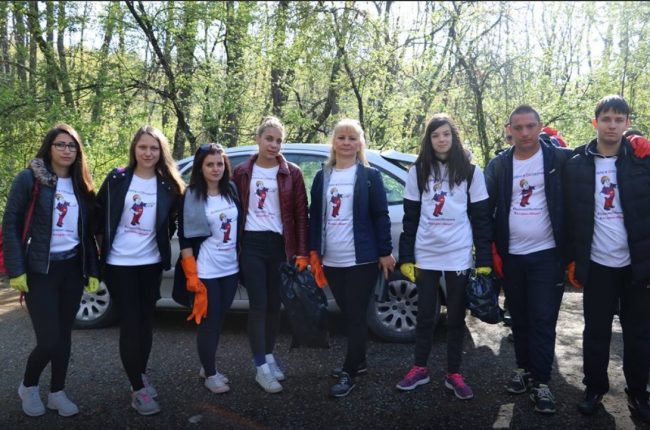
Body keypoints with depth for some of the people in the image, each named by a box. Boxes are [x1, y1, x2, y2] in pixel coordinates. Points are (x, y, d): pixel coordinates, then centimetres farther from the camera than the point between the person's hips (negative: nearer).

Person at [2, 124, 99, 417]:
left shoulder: (81, 185, 9)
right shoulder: (29, 178, -6)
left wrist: (93, 271, 7)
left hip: (73, 269, 5)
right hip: (40, 270, -4)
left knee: (64, 334, 10)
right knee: (48, 339, -6)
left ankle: (57, 393, 26)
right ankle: (28, 386, 23)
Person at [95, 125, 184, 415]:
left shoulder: (169, 185, 0)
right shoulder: (117, 179, -4)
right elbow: (98, 214, 4)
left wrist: (161, 242, 3)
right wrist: (102, 245, 3)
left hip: (151, 263, 2)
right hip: (118, 263, -2)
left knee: (146, 321, 12)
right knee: (129, 323, -3)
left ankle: (141, 374, 32)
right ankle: (138, 389, 7)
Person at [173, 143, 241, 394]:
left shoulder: (232, 190, 4)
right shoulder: (191, 196, -9)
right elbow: (185, 237, -10)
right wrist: (191, 275, -14)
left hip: (230, 268, 5)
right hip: (206, 271, -5)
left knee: (219, 320, 15)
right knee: (209, 322, 3)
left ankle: (207, 366, 32)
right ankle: (210, 374, 20)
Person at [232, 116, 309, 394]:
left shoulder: (291, 173, 2)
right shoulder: (242, 172, 4)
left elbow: (300, 214, 0)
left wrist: (301, 252, -5)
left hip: (280, 244, 1)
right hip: (251, 244, -1)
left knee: (274, 304, 11)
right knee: (258, 305, -2)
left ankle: (269, 355, 28)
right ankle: (261, 366, 5)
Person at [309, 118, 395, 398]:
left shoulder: (370, 176, 0)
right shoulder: (322, 177, 11)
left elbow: (381, 216, -3)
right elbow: (314, 216, 12)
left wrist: (385, 252, -6)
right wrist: (313, 252, 7)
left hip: (362, 259, -4)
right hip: (332, 260, 4)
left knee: (356, 316, 0)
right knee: (348, 314, 15)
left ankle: (349, 373, 8)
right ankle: (358, 361, 30)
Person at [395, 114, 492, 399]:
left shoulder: (471, 171, 1)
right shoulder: (418, 171, 4)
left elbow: (481, 218, 0)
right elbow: (410, 216, 5)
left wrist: (484, 260, -5)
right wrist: (406, 257, 1)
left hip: (459, 255, -1)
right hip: (426, 254, 1)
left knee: (456, 316, 8)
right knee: (424, 313, 10)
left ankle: (454, 374, 21)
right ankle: (420, 369, 24)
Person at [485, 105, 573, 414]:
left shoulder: (560, 159, -5)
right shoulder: (499, 165, 2)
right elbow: (485, 208, 5)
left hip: (547, 255, -2)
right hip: (511, 256, 3)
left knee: (543, 320, 0)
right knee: (519, 318, 14)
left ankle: (541, 383, 10)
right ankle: (524, 369, 30)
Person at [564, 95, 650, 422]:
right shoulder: (577, 165, 1)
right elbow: (571, 217, 3)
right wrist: (573, 259, 0)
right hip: (597, 264, 0)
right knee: (596, 332, 9)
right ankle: (594, 388, 24)